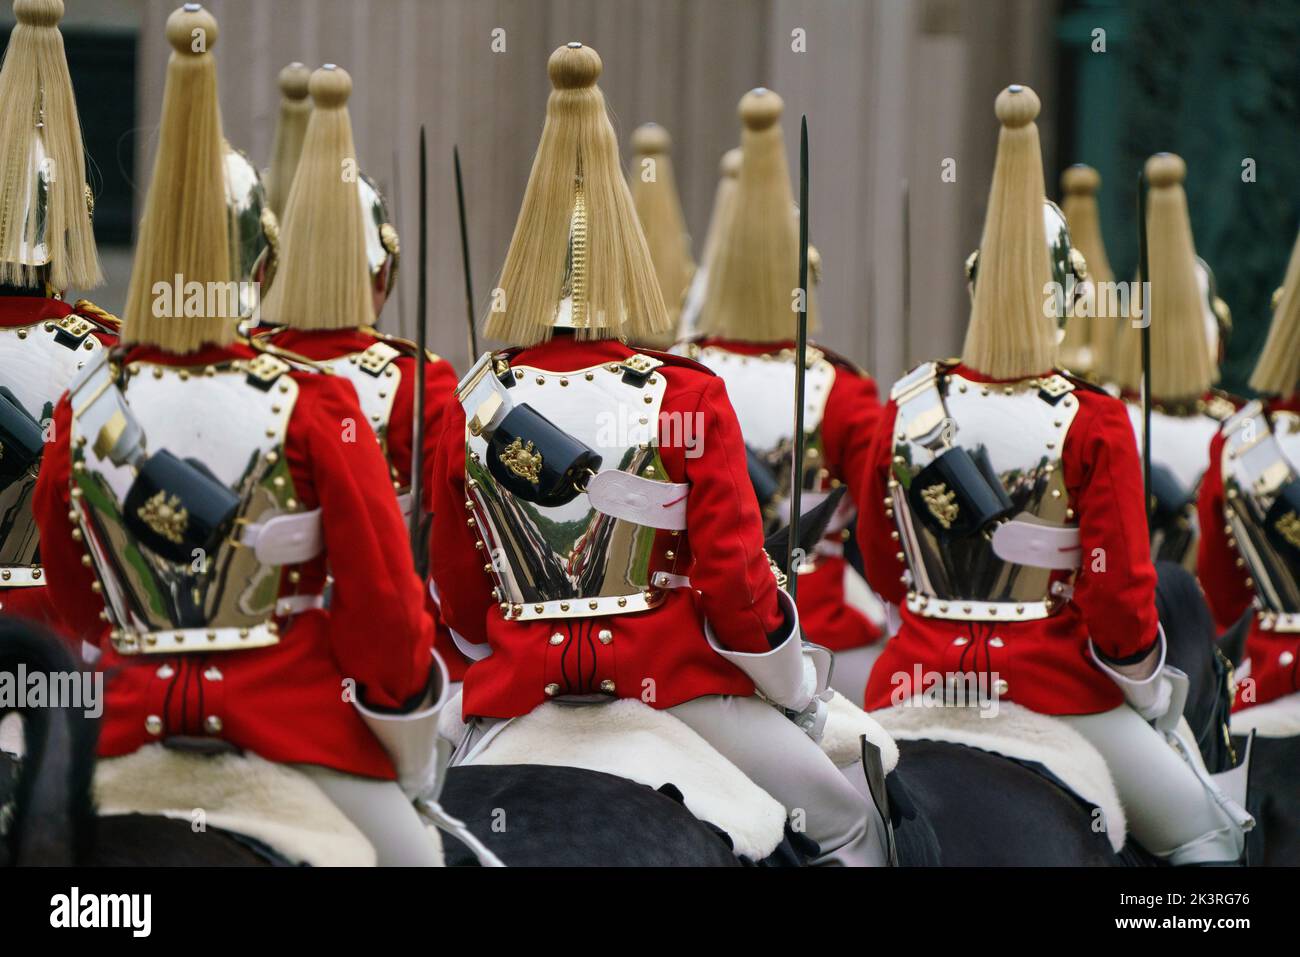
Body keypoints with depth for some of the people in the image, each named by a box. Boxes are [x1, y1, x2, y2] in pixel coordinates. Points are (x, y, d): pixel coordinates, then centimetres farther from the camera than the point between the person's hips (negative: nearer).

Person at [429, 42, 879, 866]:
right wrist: (798, 689, 7)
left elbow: (457, 588, 9)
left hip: (520, 696, 2)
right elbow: (738, 578, -9)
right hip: (674, 682, -2)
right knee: (850, 823, 15)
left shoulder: (474, 404, 0)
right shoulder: (687, 398, -9)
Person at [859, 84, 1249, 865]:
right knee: (1210, 836, 14)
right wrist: (1152, 694, 6)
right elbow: (1119, 600, -12)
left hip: (920, 682, 4)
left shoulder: (909, 408, -1)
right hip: (1056, 687, -3)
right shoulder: (1094, 424, -13)